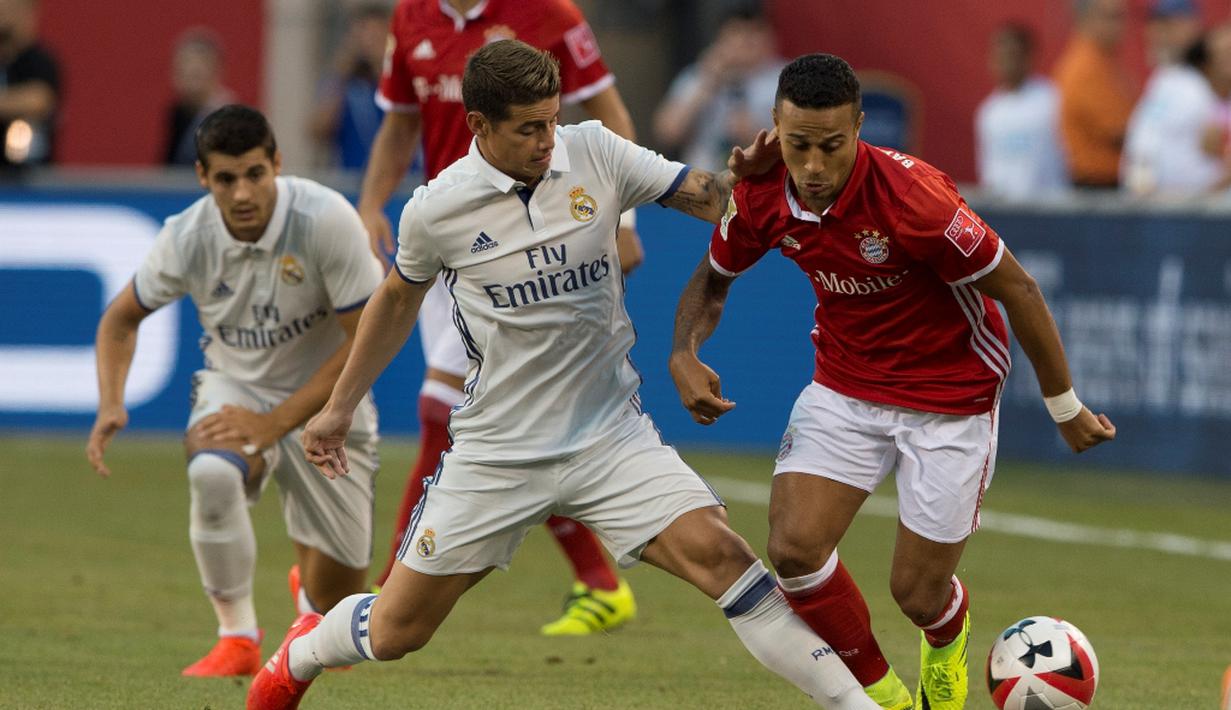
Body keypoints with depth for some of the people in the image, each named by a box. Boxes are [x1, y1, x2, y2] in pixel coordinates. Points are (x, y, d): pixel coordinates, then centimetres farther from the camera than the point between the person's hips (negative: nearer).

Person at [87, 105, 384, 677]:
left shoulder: (326, 220, -26)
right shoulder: (187, 238, -16)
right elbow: (122, 316, 3)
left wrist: (275, 424, -27)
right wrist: (110, 406, -14)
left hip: (323, 404, -1)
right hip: (234, 388, 1)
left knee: (335, 597, -1)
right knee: (212, 471, -37)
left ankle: (310, 595, 40)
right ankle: (237, 638, -18)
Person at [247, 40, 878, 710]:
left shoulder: (593, 153, -6)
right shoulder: (435, 209, -8)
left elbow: (711, 197, -6)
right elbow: (398, 297, 12)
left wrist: (748, 171, -30)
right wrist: (338, 407, 20)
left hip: (609, 435, 0)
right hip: (495, 449, 0)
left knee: (715, 552, -22)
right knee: (394, 632, 6)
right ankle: (301, 655, 40)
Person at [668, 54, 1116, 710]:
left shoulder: (910, 195, -30)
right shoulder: (760, 196, -14)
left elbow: (1017, 290, -18)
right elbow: (711, 282, 8)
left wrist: (1066, 408, -9)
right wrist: (685, 355, -13)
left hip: (950, 398, -4)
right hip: (844, 383, 4)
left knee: (917, 594, 1)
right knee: (794, 547, -16)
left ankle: (948, 637, 42)